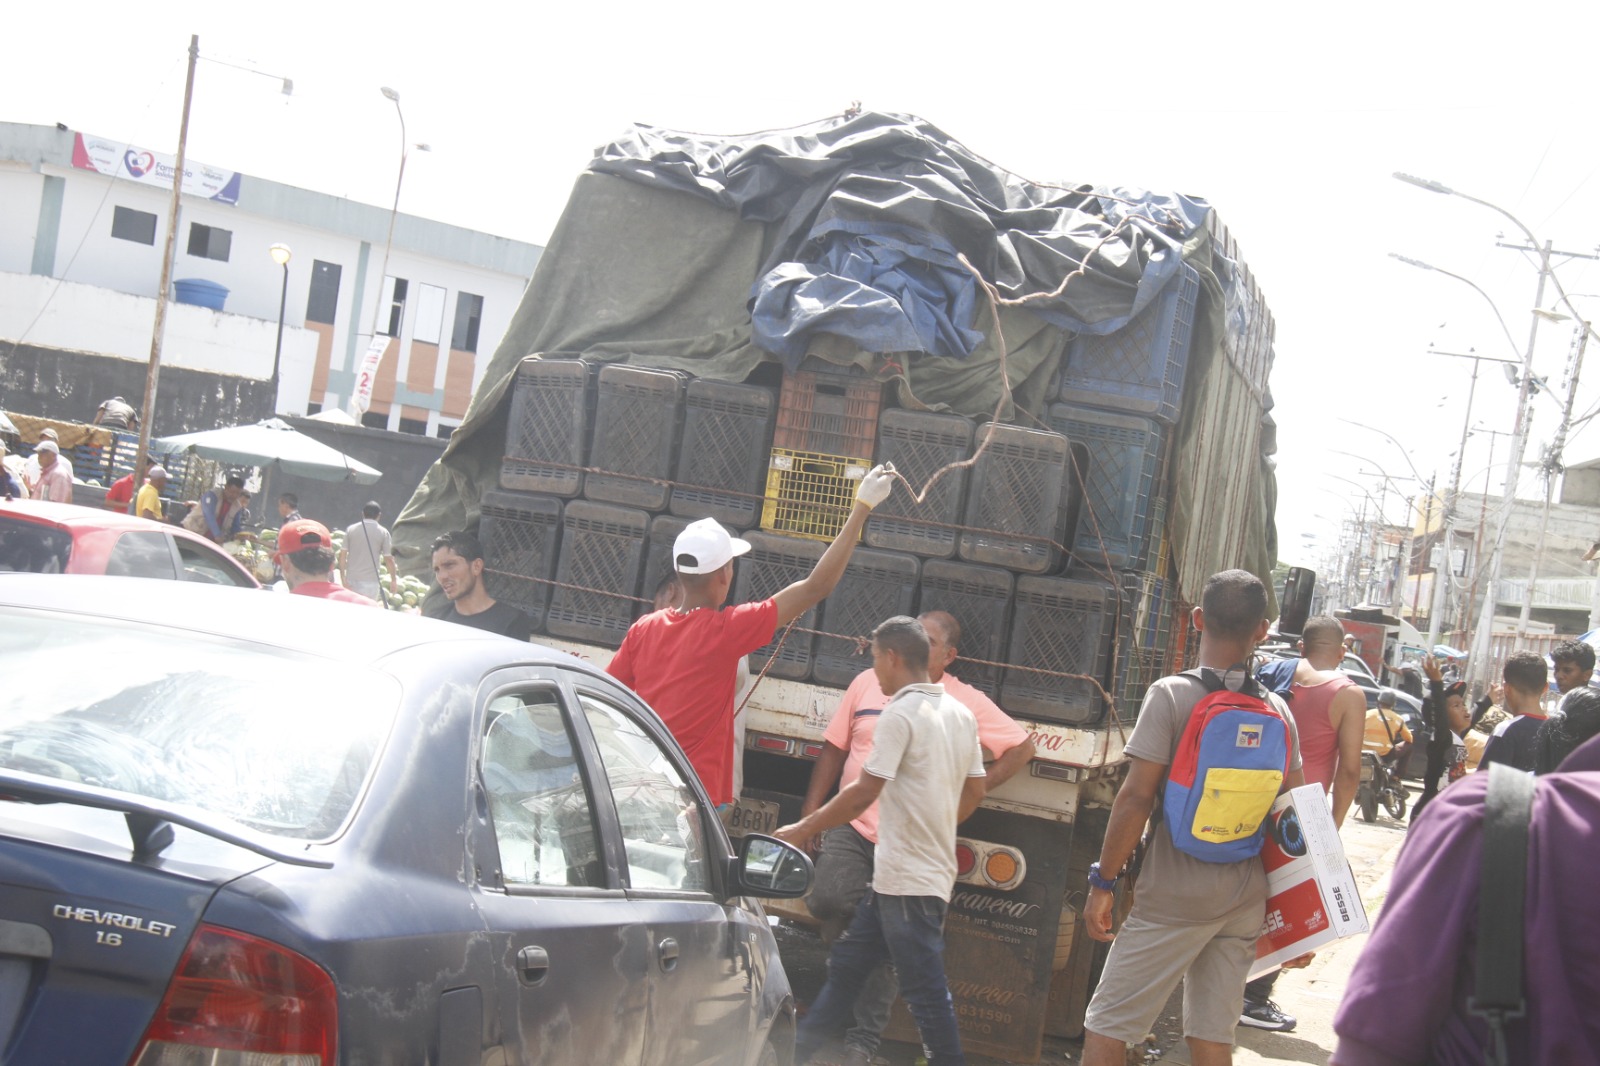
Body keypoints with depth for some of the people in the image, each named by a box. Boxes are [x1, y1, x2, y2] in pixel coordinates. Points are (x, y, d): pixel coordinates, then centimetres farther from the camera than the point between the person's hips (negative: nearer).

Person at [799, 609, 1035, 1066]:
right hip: (852, 827, 1)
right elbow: (833, 751, 12)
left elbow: (1022, 747, 7)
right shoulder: (868, 684, 8)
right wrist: (809, 817, 7)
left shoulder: (966, 703, 3)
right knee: (828, 900, -24)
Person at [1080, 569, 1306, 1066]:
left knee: (1106, 1026, 2)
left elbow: (1136, 797, -13)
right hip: (1246, 900, 5)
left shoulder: (1172, 694, -10)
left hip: (1175, 895, -5)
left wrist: (1103, 881, -6)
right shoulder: (1278, 709, 5)